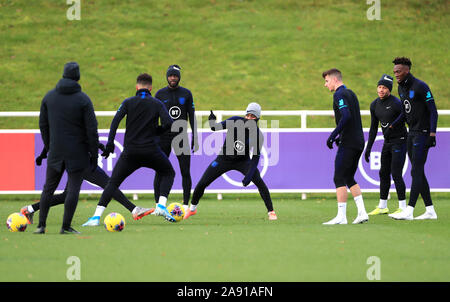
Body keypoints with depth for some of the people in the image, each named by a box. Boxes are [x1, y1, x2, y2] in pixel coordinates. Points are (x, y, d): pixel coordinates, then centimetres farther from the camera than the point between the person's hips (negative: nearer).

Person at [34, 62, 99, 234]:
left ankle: (41, 225, 9)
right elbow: (91, 129, -10)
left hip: (56, 152, 4)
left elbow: (43, 124, 8)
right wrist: (94, 155, -4)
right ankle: (66, 226, -4)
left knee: (48, 188, 12)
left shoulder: (49, 96, 3)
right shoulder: (83, 100, -9)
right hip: (77, 153, -4)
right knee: (73, 189, 0)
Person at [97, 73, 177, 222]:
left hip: (130, 151, 0)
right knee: (169, 173, 24)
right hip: (151, 151, 0)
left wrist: (110, 143, -12)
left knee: (113, 182, 7)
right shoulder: (157, 104, 4)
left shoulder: (128, 102, 4)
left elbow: (116, 120, -10)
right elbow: (168, 123, -9)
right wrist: (156, 131, 10)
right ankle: (161, 206, 3)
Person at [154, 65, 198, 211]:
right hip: (164, 137, 0)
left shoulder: (186, 93, 6)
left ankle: (186, 204, 3)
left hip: (181, 136, 0)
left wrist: (195, 137, 2)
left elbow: (192, 116, 7)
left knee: (185, 172, -3)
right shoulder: (160, 94, 3)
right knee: (160, 171, -1)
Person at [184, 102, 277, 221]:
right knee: (202, 183, -2)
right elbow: (215, 128, -15)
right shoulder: (235, 122, -18)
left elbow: (256, 157, -18)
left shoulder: (257, 135, -20)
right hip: (224, 159, 1)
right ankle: (192, 209, 25)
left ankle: (271, 212, -13)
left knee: (259, 182, -25)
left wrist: (249, 176, -29)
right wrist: (212, 121, -39)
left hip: (243, 161, -1)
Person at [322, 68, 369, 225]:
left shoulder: (339, 94, -10)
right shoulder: (351, 93, 18)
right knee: (349, 178, 15)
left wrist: (333, 135, -20)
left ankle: (341, 216, -9)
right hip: (358, 142, 9)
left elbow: (346, 116, -23)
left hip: (348, 144, -9)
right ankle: (362, 212, 8)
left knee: (339, 178, -6)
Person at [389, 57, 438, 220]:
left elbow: (433, 111, -15)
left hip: (423, 133, -9)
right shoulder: (401, 88, 12)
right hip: (411, 133, 9)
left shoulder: (420, 87, -14)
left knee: (416, 172, -12)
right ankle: (430, 211, 12)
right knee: (418, 172, 8)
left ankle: (409, 211, -16)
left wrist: (432, 133, -21)